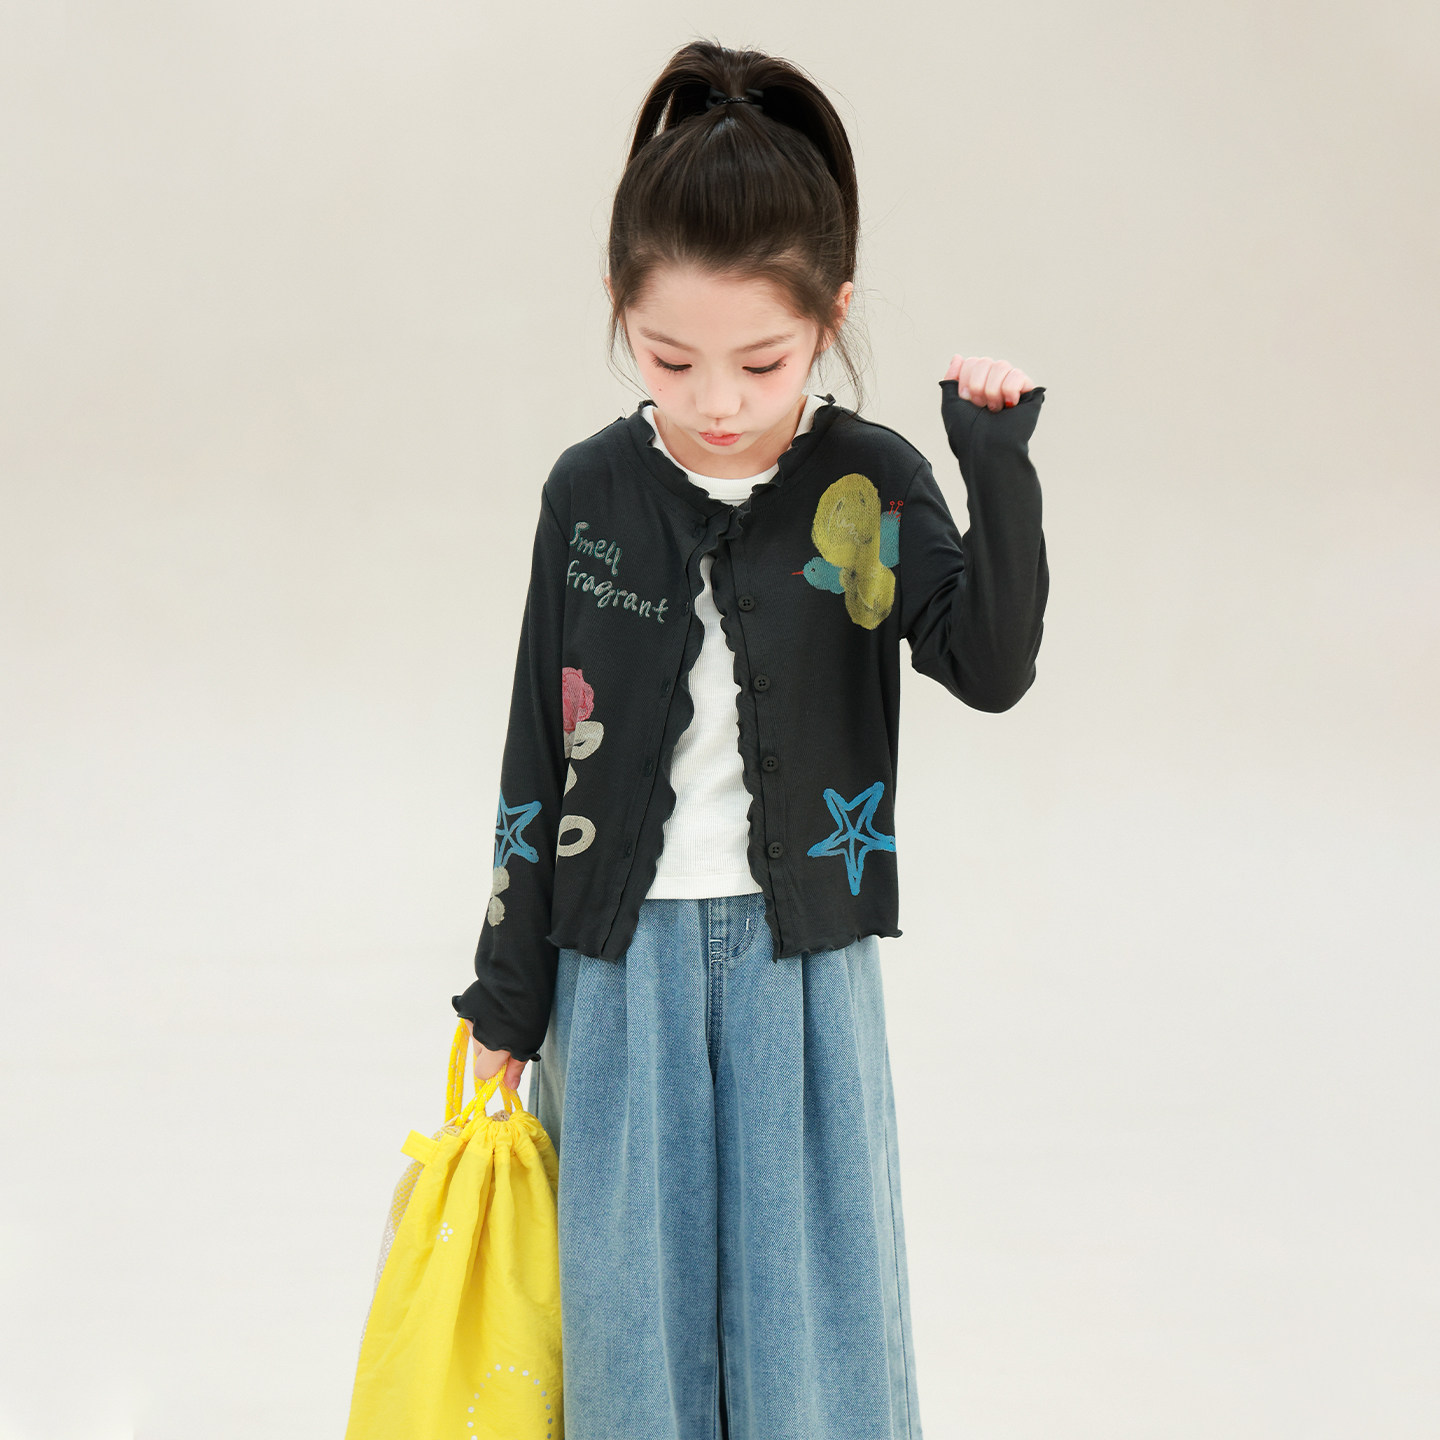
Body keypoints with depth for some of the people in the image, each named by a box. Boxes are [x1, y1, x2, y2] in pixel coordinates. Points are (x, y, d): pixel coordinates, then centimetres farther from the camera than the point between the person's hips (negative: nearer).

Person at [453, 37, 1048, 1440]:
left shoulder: (871, 482, -6)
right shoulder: (590, 491, -4)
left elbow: (992, 669, -15)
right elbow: (541, 755, 1)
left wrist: (998, 465, -25)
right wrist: (508, 996, 5)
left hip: (799, 955, -1)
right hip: (622, 954, 1)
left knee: (814, 1284, 8)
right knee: (631, 1284, 11)